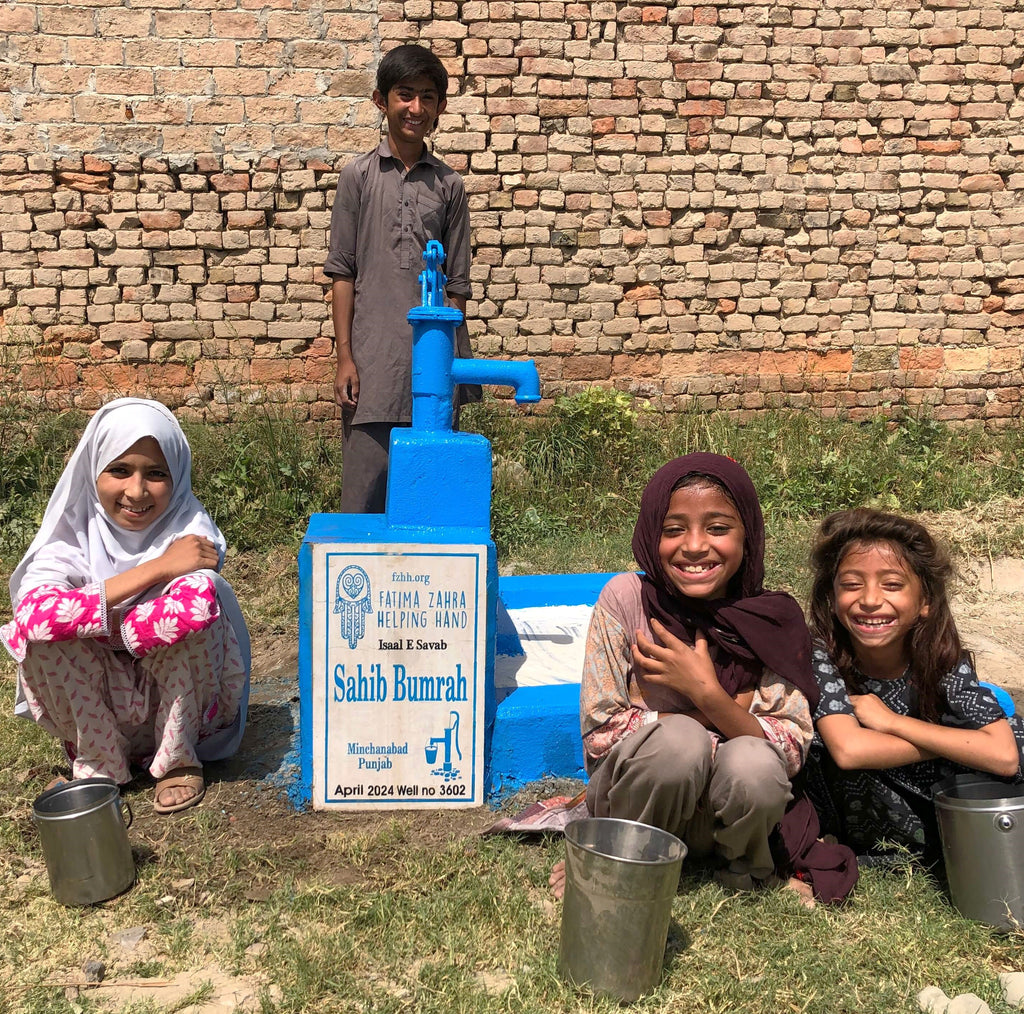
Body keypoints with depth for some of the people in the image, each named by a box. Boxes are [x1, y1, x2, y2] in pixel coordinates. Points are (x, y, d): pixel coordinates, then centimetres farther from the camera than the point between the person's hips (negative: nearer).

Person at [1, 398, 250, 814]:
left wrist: (92, 625, -24)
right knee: (41, 630, -25)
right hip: (98, 704, 2)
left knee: (196, 595, -29)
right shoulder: (73, 531, -13)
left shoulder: (190, 529, -17)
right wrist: (156, 569, -33)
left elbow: (195, 605, -37)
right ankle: (98, 764, -3)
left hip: (179, 694, -1)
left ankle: (177, 759, -7)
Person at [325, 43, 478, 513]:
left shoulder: (449, 185, 9)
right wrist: (344, 358, -3)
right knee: (364, 491, 0)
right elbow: (342, 274, 3)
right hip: (373, 358, -2)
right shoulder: (359, 176, 5)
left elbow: (456, 283, 11)